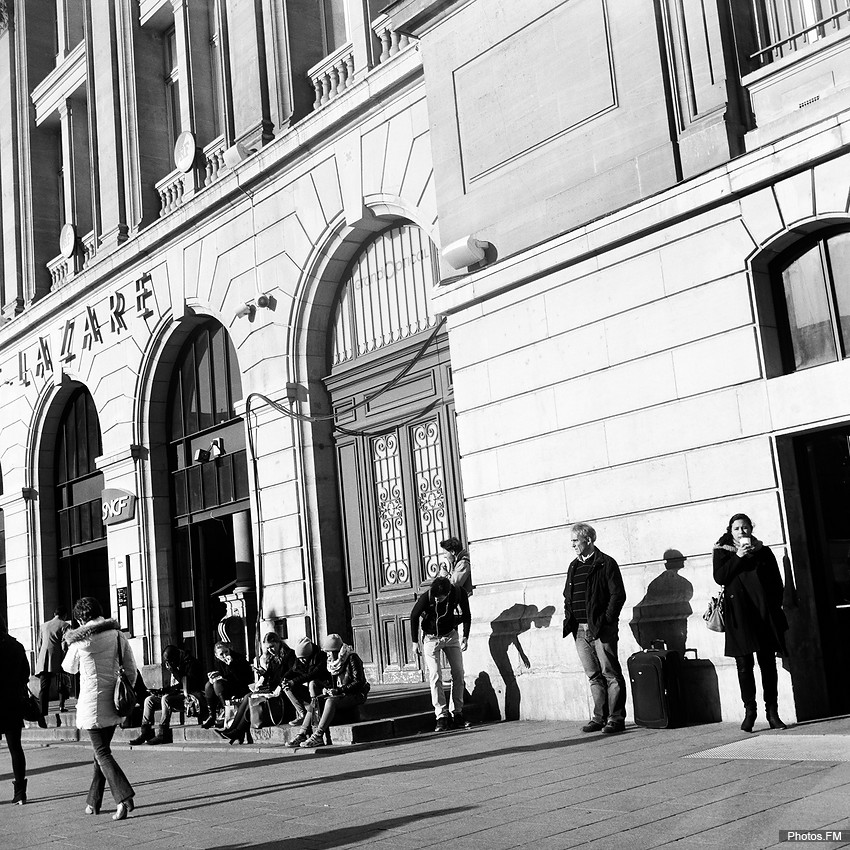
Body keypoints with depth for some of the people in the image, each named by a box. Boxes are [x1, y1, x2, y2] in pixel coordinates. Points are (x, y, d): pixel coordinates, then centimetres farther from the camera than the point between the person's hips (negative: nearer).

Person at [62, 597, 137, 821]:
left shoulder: (79, 641, -9)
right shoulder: (117, 634, 1)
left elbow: (69, 668, 11)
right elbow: (131, 670, 3)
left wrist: (69, 646, 28)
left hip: (91, 703, -5)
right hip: (113, 702, 5)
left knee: (102, 753, -2)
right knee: (102, 750, 18)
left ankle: (124, 798, -16)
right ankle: (93, 801, 25)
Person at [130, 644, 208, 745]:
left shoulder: (190, 662, -13)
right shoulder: (176, 666, 14)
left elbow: (190, 684, -23)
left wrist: (174, 671, -21)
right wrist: (164, 690, 1)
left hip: (192, 695, -9)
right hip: (178, 694, 9)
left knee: (166, 699, -32)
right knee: (149, 699, -1)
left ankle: (163, 734, -29)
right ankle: (144, 732, -10)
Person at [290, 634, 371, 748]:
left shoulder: (352, 658, -14)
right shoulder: (331, 661, 10)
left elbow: (359, 682, -18)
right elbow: (331, 681, 18)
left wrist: (339, 690, -23)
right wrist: (326, 688, -5)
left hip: (356, 694, -8)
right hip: (339, 694, 8)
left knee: (331, 701, -32)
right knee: (316, 700, -12)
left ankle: (318, 736, -34)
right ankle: (303, 734, -19)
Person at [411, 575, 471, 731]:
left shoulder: (458, 593, -21)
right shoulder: (426, 598, -26)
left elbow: (466, 614, -1)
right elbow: (414, 617, -7)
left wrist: (465, 636, -5)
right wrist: (415, 641, -5)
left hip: (451, 635, 2)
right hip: (431, 638, -2)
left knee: (458, 673, -2)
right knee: (435, 676, -12)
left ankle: (457, 713, 7)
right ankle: (442, 716, -10)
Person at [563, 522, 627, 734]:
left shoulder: (606, 563, -4)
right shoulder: (573, 566, 17)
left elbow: (618, 595, -8)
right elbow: (567, 597, 22)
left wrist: (606, 621, -13)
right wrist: (569, 619, 8)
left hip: (601, 628, -6)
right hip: (580, 629, 6)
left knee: (610, 674, -3)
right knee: (594, 676, 10)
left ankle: (616, 718, 1)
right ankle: (599, 717, 15)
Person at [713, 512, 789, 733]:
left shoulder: (763, 551, 14)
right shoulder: (722, 551, 9)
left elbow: (777, 582, 13)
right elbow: (719, 577, -6)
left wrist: (775, 607, 4)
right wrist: (738, 556, -11)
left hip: (765, 613, 2)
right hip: (739, 615, -2)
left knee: (768, 663, 1)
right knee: (744, 665, -2)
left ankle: (772, 712, 6)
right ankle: (749, 711, 4)